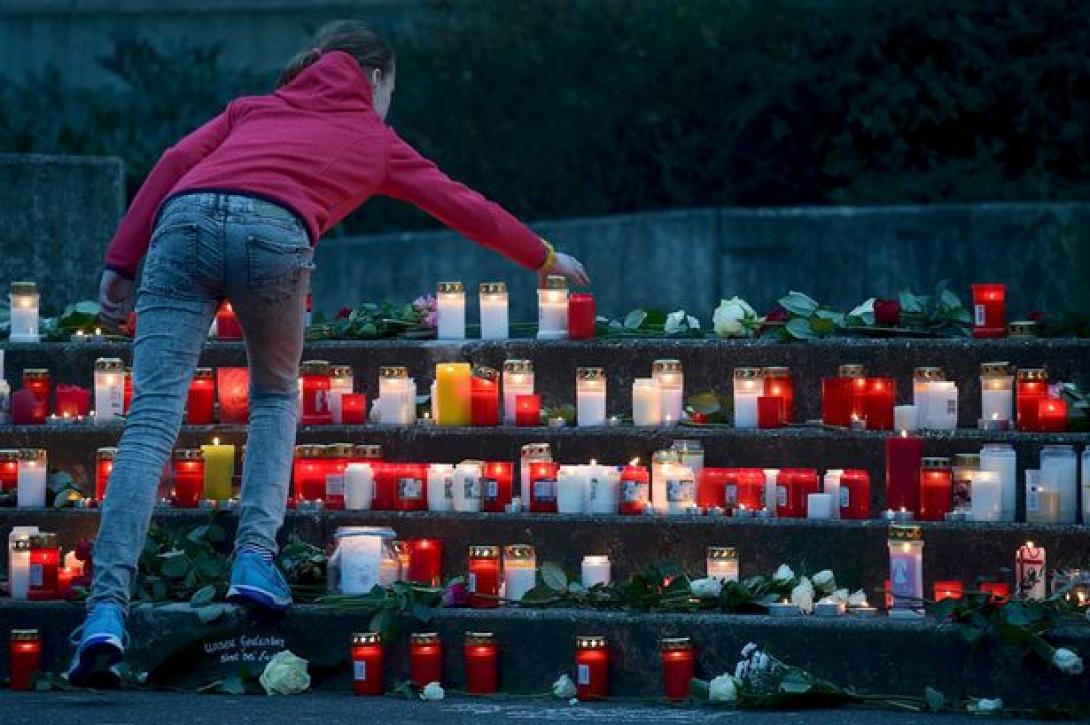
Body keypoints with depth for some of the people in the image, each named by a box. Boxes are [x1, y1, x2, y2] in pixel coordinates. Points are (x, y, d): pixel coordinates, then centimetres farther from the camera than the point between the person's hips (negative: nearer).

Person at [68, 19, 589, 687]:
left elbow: (175, 162, 20)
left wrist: (122, 262, 15)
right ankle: (256, 556, 4)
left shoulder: (256, 107, 36)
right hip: (272, 230, -2)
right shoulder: (375, 137, 31)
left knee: (152, 419, -7)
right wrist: (547, 259, 53)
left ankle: (107, 608, -21)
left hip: (183, 220, 2)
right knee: (276, 395, 25)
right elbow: (465, 207, 39)